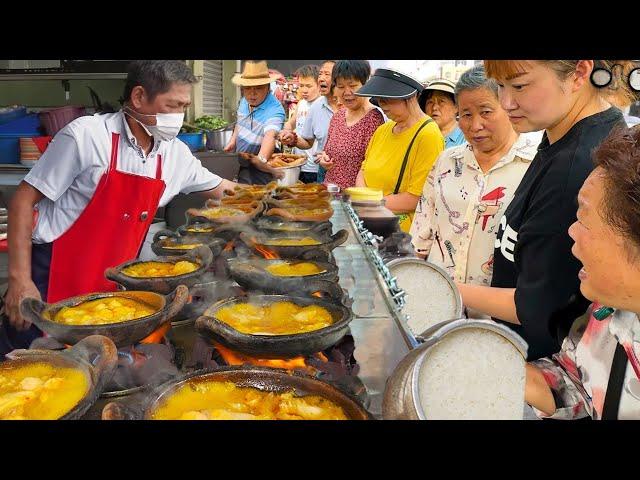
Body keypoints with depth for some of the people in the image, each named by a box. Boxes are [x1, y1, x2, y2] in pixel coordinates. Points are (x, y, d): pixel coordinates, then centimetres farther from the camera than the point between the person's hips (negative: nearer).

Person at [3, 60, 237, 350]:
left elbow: (221, 189, 19)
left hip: (112, 284, 6)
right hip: (53, 280, -5)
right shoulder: (86, 135, -13)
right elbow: (24, 199, -10)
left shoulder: (176, 153, 4)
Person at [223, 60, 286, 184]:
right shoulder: (244, 101, -4)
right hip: (240, 165, 7)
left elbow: (270, 136, -47)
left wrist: (262, 159, -63)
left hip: (259, 171, -7)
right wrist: (233, 141, 7)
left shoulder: (275, 110, -29)